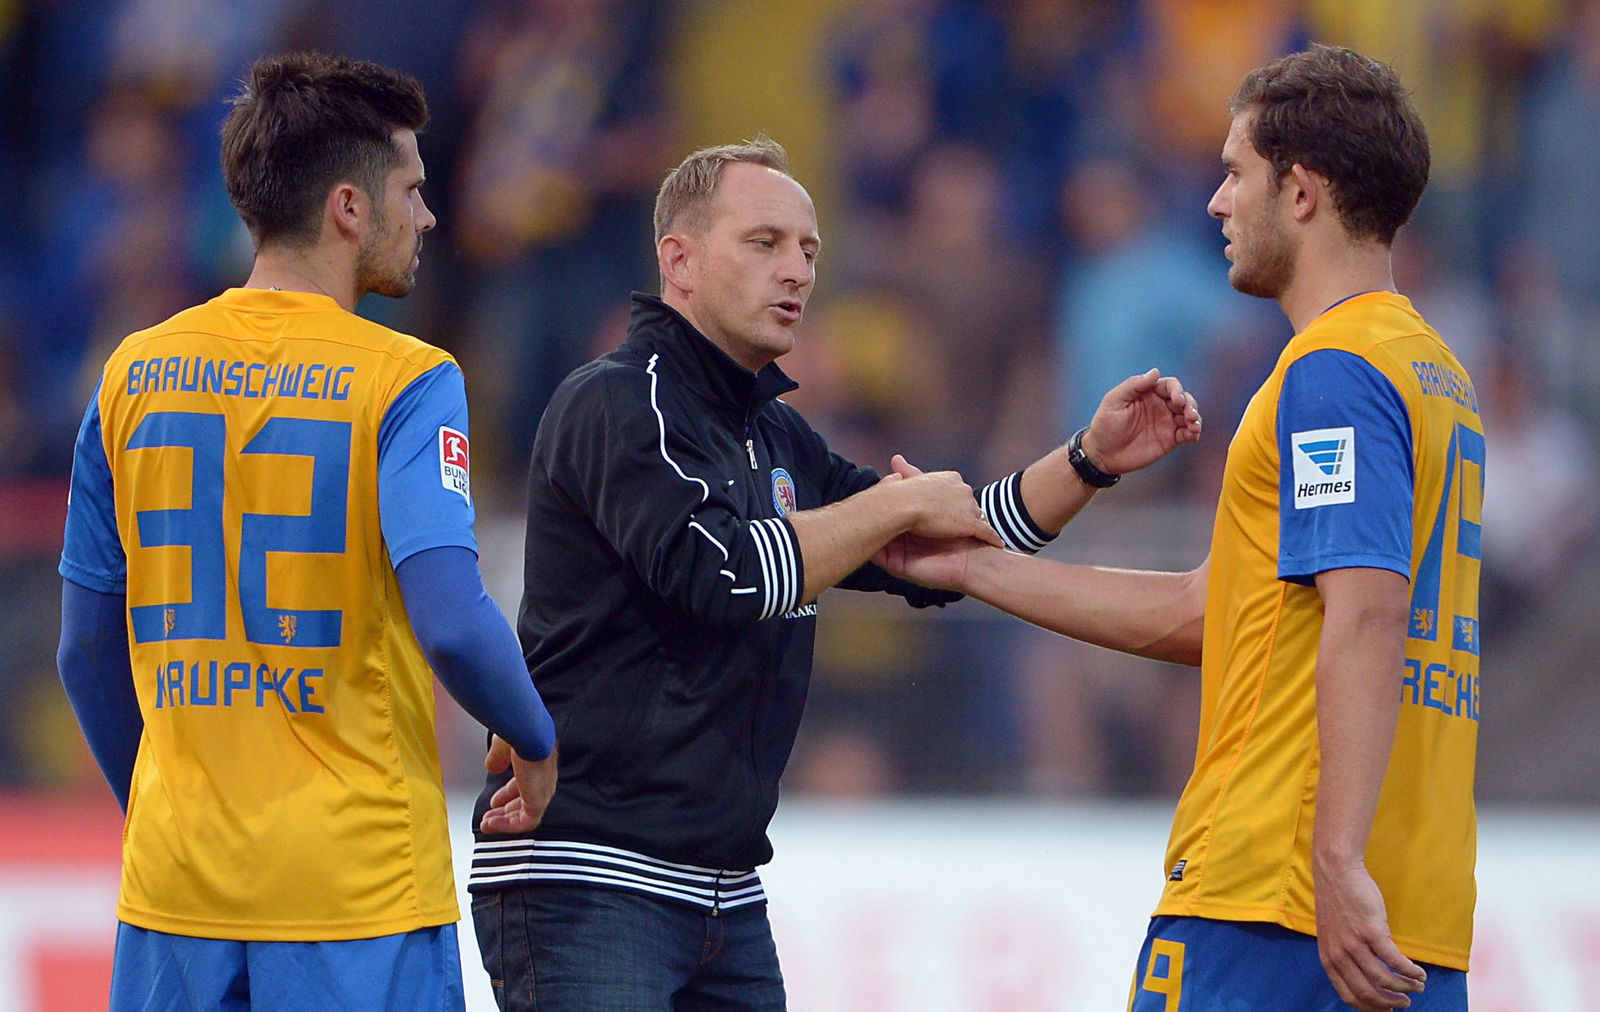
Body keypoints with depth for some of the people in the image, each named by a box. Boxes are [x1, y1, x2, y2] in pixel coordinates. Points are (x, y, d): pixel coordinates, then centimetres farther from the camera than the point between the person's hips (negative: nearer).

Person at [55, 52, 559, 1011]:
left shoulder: (135, 375, 6)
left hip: (175, 892, 4)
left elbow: (87, 651, 12)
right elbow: (454, 625, -19)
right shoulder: (405, 382, -9)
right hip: (359, 887, -4)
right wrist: (535, 741, 1)